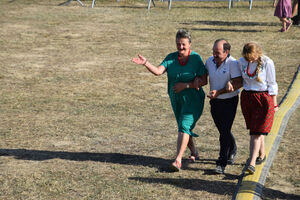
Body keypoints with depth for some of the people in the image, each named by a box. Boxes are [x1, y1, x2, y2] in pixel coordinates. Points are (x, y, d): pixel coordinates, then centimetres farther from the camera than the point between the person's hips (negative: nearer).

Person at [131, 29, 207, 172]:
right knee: (183, 128, 17)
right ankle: (194, 152, 41)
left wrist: (186, 85, -20)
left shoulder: (196, 58, -11)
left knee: (184, 126, -18)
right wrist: (145, 63, -33)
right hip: (176, 100, 5)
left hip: (193, 100, -5)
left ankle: (178, 160, -23)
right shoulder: (171, 58, -1)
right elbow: (158, 71, -16)